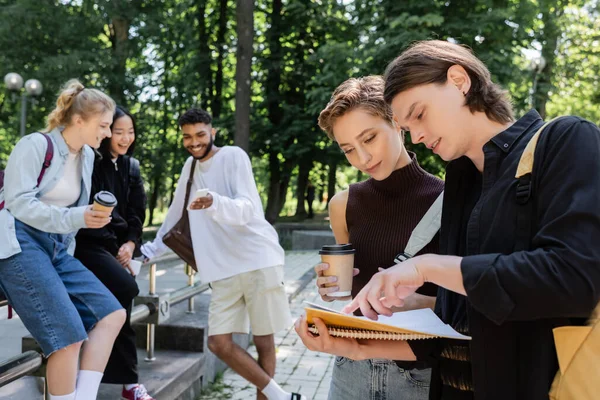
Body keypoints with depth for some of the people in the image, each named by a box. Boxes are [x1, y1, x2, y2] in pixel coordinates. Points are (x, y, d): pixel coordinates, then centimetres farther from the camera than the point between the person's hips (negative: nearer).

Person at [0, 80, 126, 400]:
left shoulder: (87, 155, 13)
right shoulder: (35, 145, -9)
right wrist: (75, 218, -25)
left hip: (57, 247, 8)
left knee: (112, 314, -6)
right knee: (69, 336, -19)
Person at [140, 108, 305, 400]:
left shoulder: (234, 156, -5)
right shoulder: (190, 166, 15)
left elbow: (246, 209, -18)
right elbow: (176, 212, 28)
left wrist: (214, 203, -38)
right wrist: (151, 249, 33)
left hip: (258, 260, -5)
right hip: (223, 268, 6)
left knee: (264, 342, 2)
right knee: (219, 343, -2)